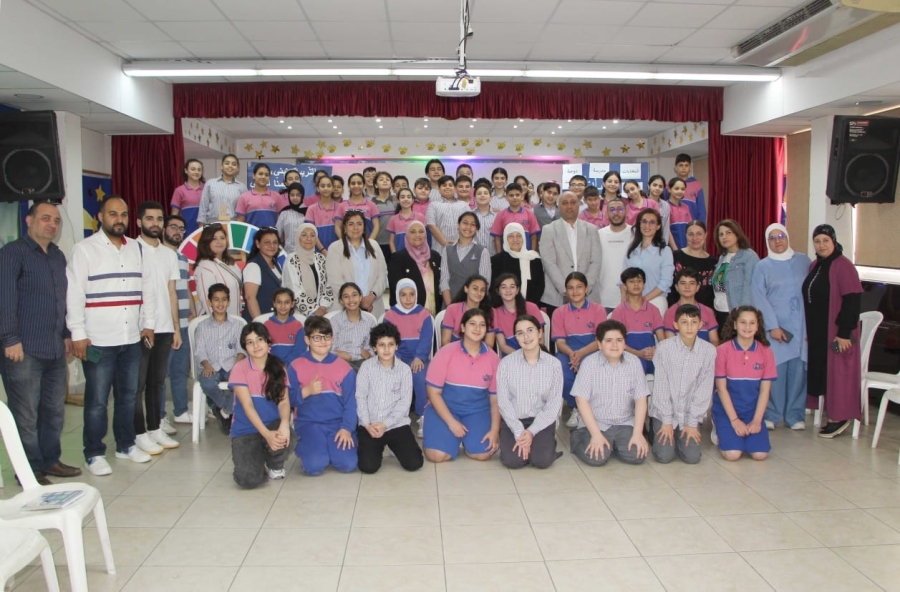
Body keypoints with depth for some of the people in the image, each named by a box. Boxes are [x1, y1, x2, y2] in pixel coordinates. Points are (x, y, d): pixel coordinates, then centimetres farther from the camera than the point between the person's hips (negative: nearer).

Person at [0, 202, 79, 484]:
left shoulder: (58, 256, 16)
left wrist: (67, 334, 16)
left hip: (55, 349, 7)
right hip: (25, 350, -6)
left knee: (55, 411, 12)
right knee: (26, 415, 1)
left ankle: (50, 460, 25)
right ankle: (30, 470, 12)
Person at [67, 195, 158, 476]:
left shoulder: (135, 248, 13)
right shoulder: (84, 249, -4)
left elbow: (146, 287, 16)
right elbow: (74, 294, -9)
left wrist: (148, 323, 11)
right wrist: (78, 334, -13)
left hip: (131, 339, 5)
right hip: (98, 340, -5)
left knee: (128, 395, 13)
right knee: (97, 400, 2)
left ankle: (126, 444, 26)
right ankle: (94, 453, 13)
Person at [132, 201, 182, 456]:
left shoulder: (169, 254, 14)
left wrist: (176, 327, 12)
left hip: (164, 328, 6)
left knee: (158, 381, 12)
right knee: (138, 384, 2)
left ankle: (155, 428, 21)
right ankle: (140, 434, 9)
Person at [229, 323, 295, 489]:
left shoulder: (279, 368, 1)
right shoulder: (240, 369, -7)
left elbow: (284, 400, -11)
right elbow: (247, 405, -16)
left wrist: (284, 424, -34)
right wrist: (266, 434, -30)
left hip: (273, 425, 2)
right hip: (246, 430, -2)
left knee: (284, 437, -36)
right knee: (248, 479, -27)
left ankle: (275, 465, 2)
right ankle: (257, 460, 13)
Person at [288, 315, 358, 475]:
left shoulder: (344, 367, 2)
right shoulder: (295, 367, 1)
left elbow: (350, 402, 0)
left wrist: (347, 428, -13)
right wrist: (306, 391, -18)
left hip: (337, 423, 1)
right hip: (309, 423, -1)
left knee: (348, 464, -17)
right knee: (315, 466, -23)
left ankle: (331, 448, 17)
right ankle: (304, 448, 13)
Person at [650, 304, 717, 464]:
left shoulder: (709, 350, -9)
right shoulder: (663, 347, -14)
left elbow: (705, 389, -5)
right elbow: (660, 386, -10)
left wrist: (692, 422, -7)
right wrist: (667, 421, -10)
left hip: (690, 414, 2)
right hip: (664, 412, -2)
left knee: (692, 457, -10)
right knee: (664, 456, -11)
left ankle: (681, 436, 23)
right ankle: (656, 429, 21)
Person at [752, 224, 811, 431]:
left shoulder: (804, 261, 9)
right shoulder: (763, 267, 5)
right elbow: (760, 299, -2)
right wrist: (772, 326, -11)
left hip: (802, 326, 1)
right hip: (775, 326, -1)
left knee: (799, 370, 0)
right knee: (775, 370, -4)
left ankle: (795, 415, 11)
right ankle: (771, 414, 7)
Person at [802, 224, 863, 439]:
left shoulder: (843, 266, -13)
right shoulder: (814, 266, 11)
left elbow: (852, 300, -17)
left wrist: (845, 332, -19)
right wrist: (808, 330, 14)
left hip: (836, 331, -8)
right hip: (816, 331, 8)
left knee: (836, 371, -1)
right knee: (819, 370, 10)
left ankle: (840, 418, 10)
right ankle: (831, 413, 22)